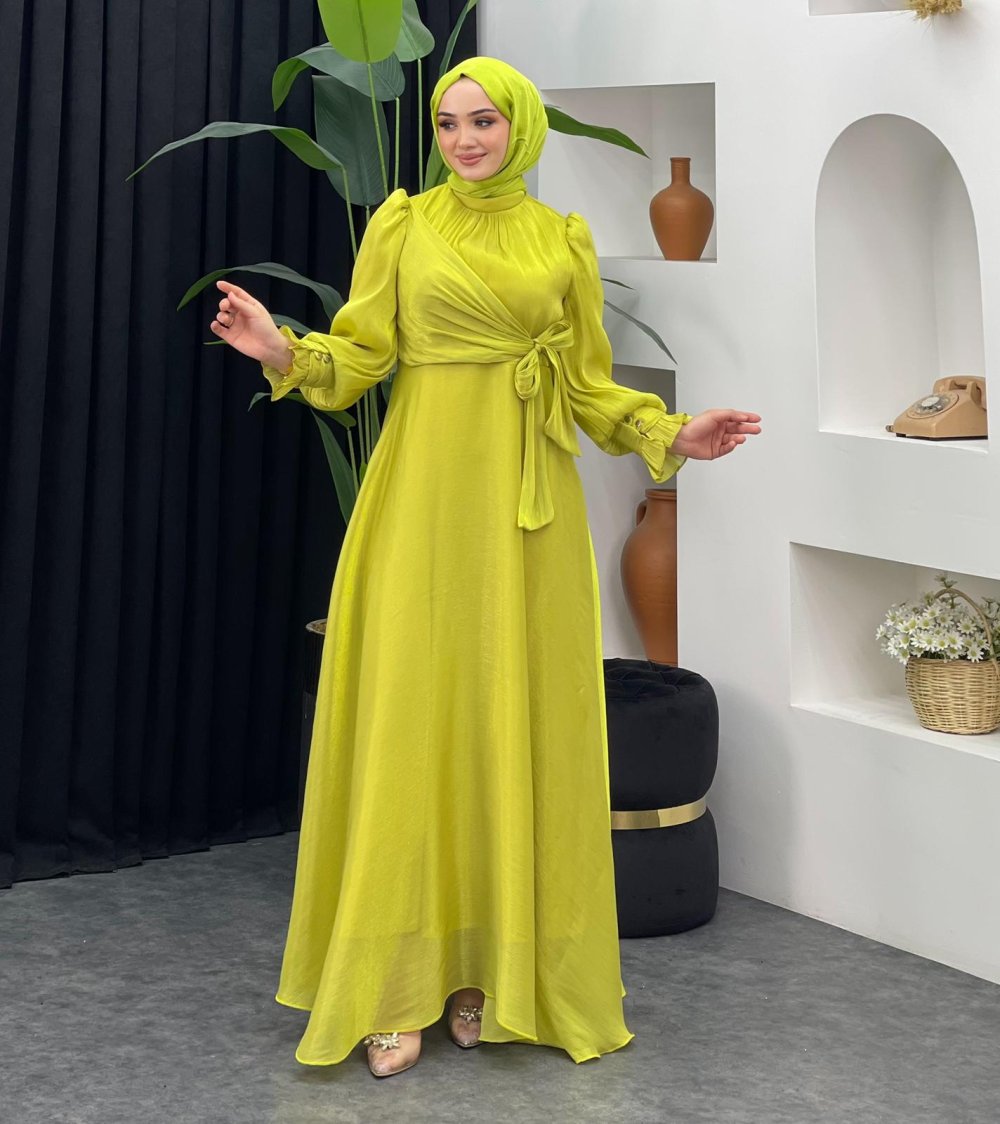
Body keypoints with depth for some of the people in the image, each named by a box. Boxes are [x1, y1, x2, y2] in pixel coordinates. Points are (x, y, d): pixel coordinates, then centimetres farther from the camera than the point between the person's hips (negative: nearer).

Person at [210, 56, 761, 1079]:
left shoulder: (563, 241, 10)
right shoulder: (403, 224, 6)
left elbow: (590, 383, 10)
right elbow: (360, 354, 2)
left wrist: (672, 435, -3)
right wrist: (282, 349, -17)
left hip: (527, 502, 2)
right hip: (423, 495, -1)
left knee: (514, 718, 2)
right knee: (409, 715, -4)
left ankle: (497, 968, 12)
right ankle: (396, 985, 2)